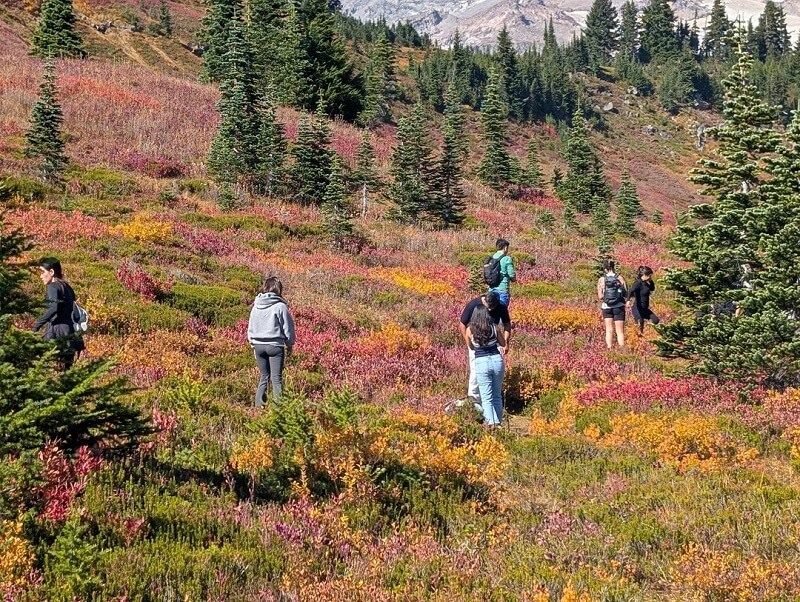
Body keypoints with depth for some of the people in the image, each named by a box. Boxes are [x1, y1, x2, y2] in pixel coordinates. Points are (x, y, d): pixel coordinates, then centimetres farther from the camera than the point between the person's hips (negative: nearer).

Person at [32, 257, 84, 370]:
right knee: (67, 369, 8)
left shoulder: (53, 287, -6)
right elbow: (74, 310, 19)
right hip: (70, 334, 8)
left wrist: (36, 327, -22)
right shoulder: (66, 286, 17)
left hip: (57, 334, -8)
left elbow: (53, 309, -22)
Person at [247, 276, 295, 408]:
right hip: (275, 346, -5)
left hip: (258, 345, 5)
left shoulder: (256, 306, 6)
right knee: (277, 378, -2)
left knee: (264, 377, 14)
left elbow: (250, 327, 15)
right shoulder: (280, 306, -10)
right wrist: (290, 344, 11)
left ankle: (258, 406, 10)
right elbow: (288, 328, -3)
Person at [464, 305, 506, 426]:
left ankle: (490, 422, -6)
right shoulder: (494, 327, -1)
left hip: (481, 362, -2)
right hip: (497, 360, 2)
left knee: (486, 397, 4)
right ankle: (498, 421, 21)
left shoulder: (470, 330, -3)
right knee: (497, 395, 16)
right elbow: (503, 344, 14)